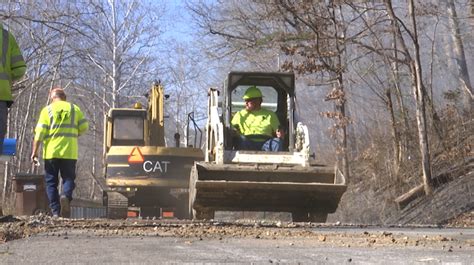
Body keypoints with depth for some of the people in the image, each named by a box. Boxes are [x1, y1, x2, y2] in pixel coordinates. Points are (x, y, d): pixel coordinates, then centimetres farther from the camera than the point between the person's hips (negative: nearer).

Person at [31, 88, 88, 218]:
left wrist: (34, 151, -4)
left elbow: (39, 132, -4)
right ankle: (66, 196, -24)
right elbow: (84, 127, 6)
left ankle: (55, 211, -1)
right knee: (68, 178, 7)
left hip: (51, 152, -1)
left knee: (51, 182, 6)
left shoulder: (47, 110, 4)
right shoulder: (74, 109, 9)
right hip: (69, 152, 1)